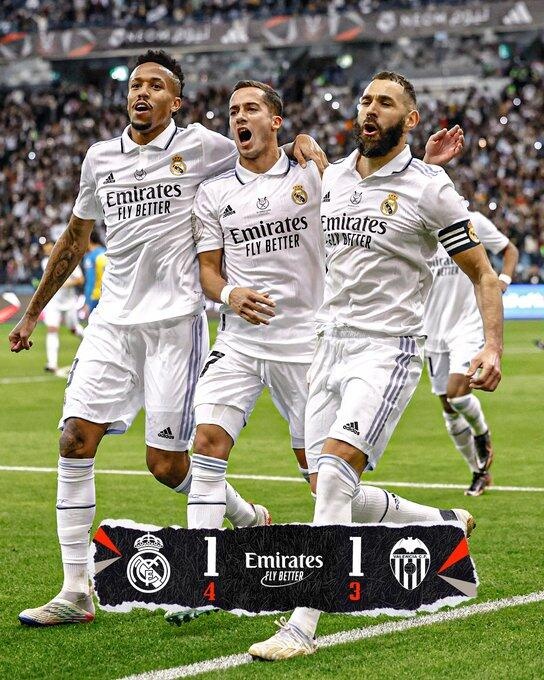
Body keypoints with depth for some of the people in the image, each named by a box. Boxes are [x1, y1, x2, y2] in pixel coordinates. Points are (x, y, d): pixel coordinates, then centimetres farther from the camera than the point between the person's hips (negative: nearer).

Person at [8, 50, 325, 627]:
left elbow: (269, 150, 10)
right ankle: (75, 591, -4)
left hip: (175, 320, -4)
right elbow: (75, 238, 23)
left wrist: (301, 142, -13)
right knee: (75, 439, -9)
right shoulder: (100, 157, 11)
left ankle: (250, 518, 25)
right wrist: (33, 311, 27)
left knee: (166, 465, -5)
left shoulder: (198, 145, -1)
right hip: (113, 319, 4)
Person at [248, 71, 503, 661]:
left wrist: (492, 348, -14)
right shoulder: (333, 177, 11)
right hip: (331, 346, 7)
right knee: (333, 492, 7)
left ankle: (302, 626, -23)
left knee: (335, 471, -23)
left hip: (388, 350, -7)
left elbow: (482, 274, -3)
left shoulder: (428, 187, -6)